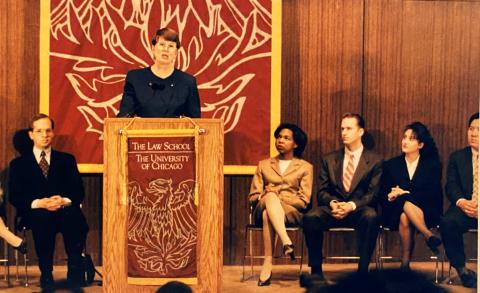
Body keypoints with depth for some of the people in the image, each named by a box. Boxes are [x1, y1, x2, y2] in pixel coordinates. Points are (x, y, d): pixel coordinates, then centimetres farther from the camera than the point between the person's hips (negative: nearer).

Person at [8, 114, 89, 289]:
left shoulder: (67, 160, 19)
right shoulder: (19, 164, 15)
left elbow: (79, 192, 10)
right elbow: (15, 197, 4)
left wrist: (64, 201, -14)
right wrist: (39, 203, -15)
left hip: (65, 210, 1)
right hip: (35, 214, -1)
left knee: (74, 216, -35)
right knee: (43, 218, -38)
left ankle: (75, 273, -28)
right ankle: (46, 274, -30)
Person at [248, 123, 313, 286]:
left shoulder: (305, 167, 16)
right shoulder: (264, 165, 24)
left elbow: (303, 200, 3)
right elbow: (253, 196, 15)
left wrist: (277, 194, -10)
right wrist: (268, 196, -9)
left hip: (291, 211, -2)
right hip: (263, 209, 2)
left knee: (268, 215, -39)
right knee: (270, 197, -38)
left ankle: (267, 265, -46)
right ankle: (286, 242, -53)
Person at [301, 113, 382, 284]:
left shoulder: (374, 161, 8)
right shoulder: (329, 160, 16)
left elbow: (373, 193, -1)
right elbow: (322, 191, 10)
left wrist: (352, 205, -19)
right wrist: (333, 203, -14)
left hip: (359, 210, -2)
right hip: (333, 209, 2)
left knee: (370, 216, -38)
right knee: (310, 217, -30)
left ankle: (363, 271, -29)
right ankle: (316, 271, -20)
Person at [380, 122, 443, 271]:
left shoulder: (432, 165, 6)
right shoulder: (391, 165, 12)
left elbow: (433, 194, -5)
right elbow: (383, 194, 9)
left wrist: (405, 193, -14)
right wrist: (390, 196, -16)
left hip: (426, 212, -2)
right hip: (395, 212, 2)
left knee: (405, 217, -37)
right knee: (404, 217, -37)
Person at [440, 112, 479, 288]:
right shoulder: (457, 157, 16)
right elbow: (451, 186, 5)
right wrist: (461, 202, -18)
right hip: (464, 208, 2)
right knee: (447, 222, -32)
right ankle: (461, 268, -12)